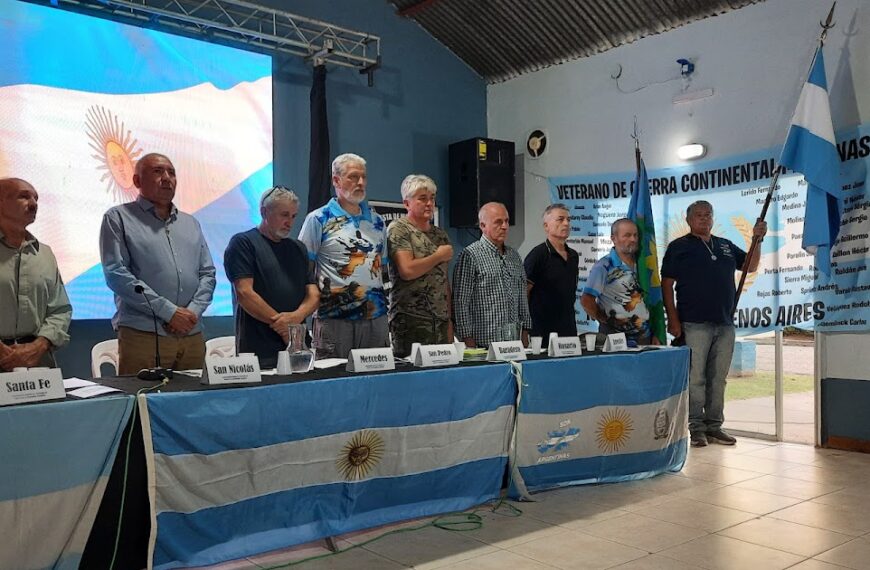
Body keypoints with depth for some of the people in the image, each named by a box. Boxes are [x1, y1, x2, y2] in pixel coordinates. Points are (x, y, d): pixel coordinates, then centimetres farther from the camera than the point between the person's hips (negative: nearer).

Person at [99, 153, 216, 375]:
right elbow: (116, 274, -7)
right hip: (142, 336, -4)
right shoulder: (119, 218, 4)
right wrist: (169, 312, -12)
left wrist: (192, 312, -5)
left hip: (192, 336, 5)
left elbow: (208, 273, 15)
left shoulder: (191, 224, 20)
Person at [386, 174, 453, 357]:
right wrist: (439, 256, -5)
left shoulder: (440, 234, 17)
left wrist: (449, 320, 13)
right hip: (411, 320, -6)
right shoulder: (398, 230, -4)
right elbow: (407, 271, -18)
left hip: (440, 320, 6)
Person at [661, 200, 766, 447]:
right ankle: (696, 427, 5)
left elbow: (751, 266, 23)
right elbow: (666, 284, -3)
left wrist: (757, 240, 7)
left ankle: (714, 425, 18)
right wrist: (673, 319, -11)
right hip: (694, 324, -5)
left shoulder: (726, 246, 18)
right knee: (695, 378, -3)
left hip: (725, 324, 5)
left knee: (718, 378, 9)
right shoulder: (679, 247, 1)